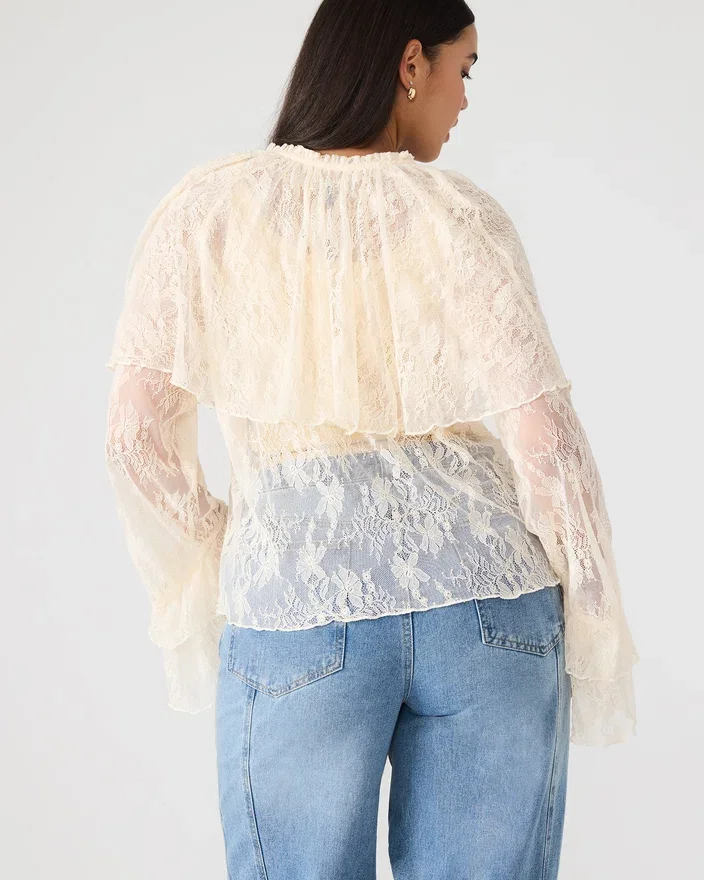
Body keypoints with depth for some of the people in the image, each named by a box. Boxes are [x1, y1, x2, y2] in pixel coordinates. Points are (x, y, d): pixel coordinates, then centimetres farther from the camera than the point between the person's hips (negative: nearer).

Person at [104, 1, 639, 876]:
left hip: (298, 613, 0)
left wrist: (196, 592, 12)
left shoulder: (206, 210, 1)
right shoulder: (461, 217, -2)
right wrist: (597, 636, 6)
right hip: (486, 603, 1)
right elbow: (545, 440, -6)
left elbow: (137, 433, -3)